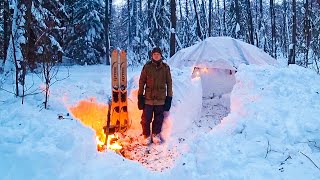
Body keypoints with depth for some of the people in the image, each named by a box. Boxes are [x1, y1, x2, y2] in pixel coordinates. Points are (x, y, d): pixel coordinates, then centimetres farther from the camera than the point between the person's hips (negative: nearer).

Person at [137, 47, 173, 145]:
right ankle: (146, 135, 20)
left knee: (159, 118, 10)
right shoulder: (147, 66, -1)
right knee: (146, 118, 1)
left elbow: (169, 83, 7)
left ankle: (156, 134, 29)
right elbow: (142, 81, 2)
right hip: (148, 97, -1)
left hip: (161, 98, 1)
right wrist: (140, 95, -1)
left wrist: (169, 97, 5)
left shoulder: (166, 67, 2)